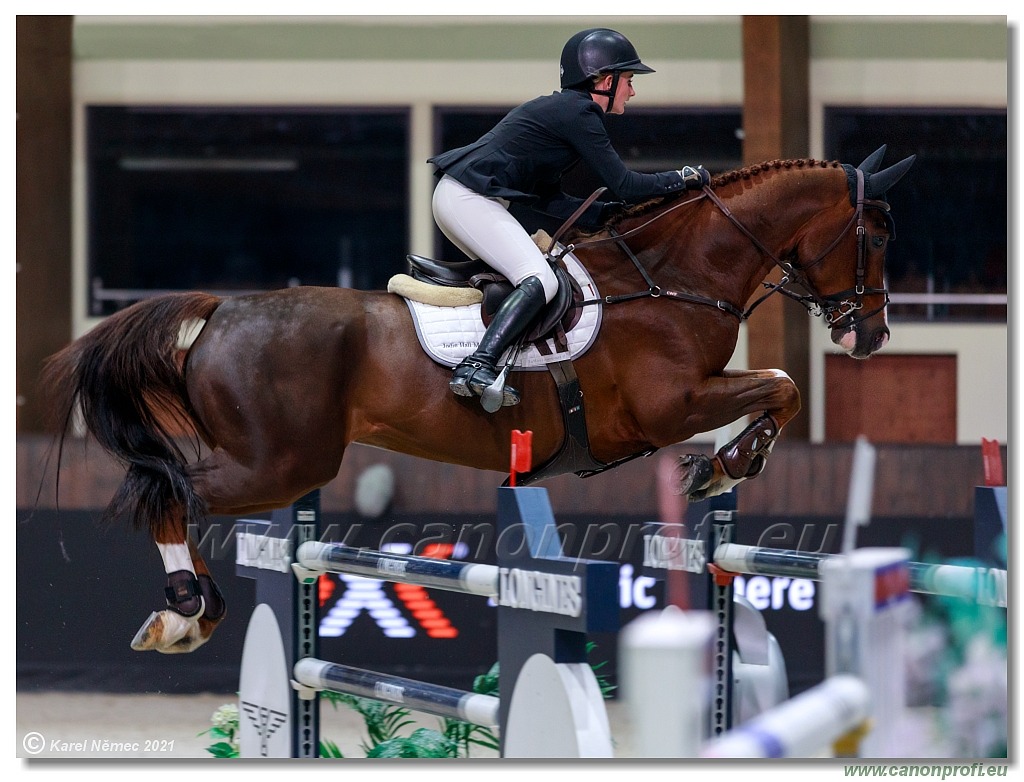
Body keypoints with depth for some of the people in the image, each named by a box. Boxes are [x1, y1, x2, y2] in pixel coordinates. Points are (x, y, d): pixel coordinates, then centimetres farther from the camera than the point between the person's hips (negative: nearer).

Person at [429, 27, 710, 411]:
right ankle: (477, 367, -35)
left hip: (456, 196, 11)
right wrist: (683, 177, 3)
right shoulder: (579, 113, -9)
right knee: (540, 280, -21)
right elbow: (625, 185, -9)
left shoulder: (560, 108, 22)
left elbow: (548, 199, 22)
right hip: (469, 199, -11)